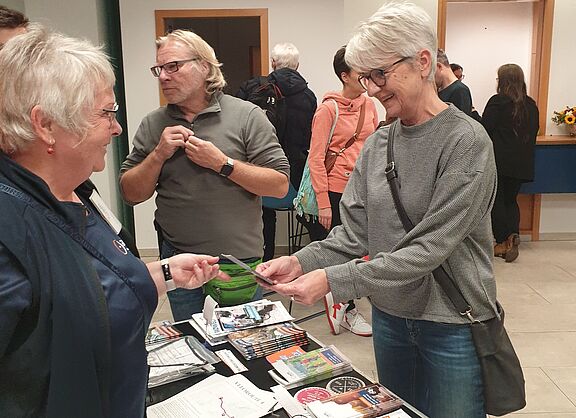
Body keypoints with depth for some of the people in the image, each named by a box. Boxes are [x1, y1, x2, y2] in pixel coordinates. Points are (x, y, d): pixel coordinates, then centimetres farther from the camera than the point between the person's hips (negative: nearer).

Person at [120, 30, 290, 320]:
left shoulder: (246, 115, -7)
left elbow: (280, 185, -12)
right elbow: (131, 195, 3)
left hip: (240, 262, -2)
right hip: (178, 261, 3)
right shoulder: (153, 125, 3)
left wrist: (222, 163, -19)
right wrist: (158, 155, -12)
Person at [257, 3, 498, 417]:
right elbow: (354, 232, -1)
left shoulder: (467, 141, -17)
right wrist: (301, 262, -19)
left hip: (453, 325, -5)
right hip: (389, 316, 5)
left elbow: (430, 247, -23)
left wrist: (333, 280, -29)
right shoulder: (377, 143, 1)